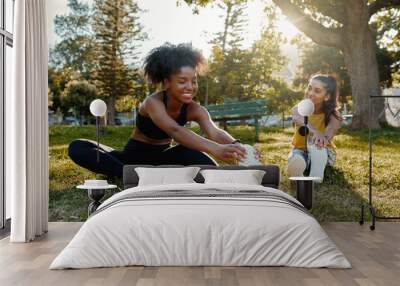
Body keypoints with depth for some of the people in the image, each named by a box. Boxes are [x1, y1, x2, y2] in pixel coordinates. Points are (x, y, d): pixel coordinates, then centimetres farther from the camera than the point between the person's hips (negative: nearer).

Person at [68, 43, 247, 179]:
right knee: (77, 148, -30)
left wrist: (236, 146, -57)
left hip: (161, 158, 2)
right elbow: (174, 131, -47)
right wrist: (214, 149, -63)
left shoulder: (194, 110, -14)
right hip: (135, 157, -1)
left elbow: (215, 132, -33)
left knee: (191, 153, -33)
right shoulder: (153, 103, -27)